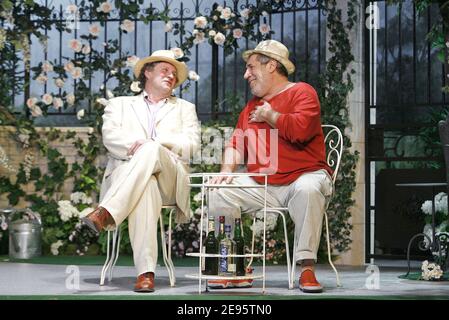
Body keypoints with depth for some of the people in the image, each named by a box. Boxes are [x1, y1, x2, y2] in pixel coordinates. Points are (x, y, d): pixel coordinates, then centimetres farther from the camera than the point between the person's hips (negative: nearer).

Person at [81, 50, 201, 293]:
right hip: (125, 174, -1)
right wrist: (134, 146, -16)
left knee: (151, 150, -35)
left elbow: (191, 144, 9)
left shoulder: (185, 109, 30)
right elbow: (110, 137, 6)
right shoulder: (120, 104, 28)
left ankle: (106, 213, -45)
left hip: (170, 179, 1)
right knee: (146, 188, -40)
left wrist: (150, 145, -7)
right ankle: (145, 272, -49)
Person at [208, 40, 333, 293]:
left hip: (304, 176, -6)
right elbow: (236, 143, 19)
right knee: (220, 192, -12)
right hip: (261, 184, 6)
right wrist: (227, 171, 0)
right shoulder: (252, 106, 21)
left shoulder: (302, 92, -2)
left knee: (308, 190, -39)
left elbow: (300, 129, -21)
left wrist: (269, 116, -6)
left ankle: (307, 268, -32)